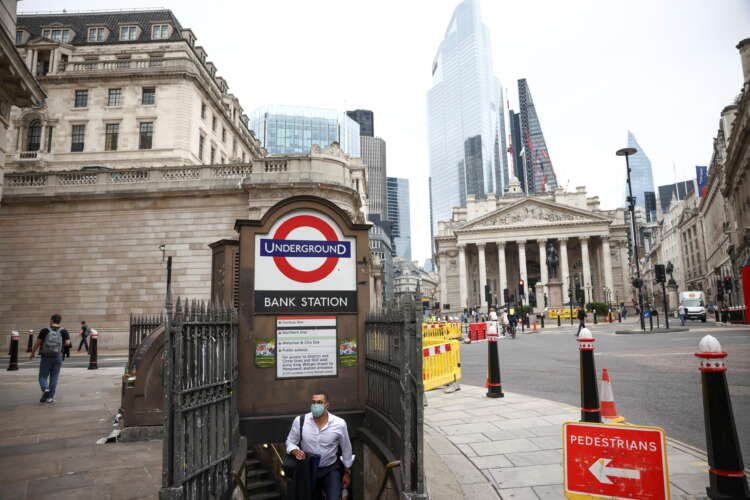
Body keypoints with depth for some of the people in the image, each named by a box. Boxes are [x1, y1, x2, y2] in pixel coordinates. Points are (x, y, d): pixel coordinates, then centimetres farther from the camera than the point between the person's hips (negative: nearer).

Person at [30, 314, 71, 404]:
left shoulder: (45, 330, -6)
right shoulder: (63, 331, -3)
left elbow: (37, 343, -4)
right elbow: (67, 343, -9)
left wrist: (32, 353, 11)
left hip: (46, 357, -1)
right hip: (57, 357, 1)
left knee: (43, 377, 10)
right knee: (54, 378, 9)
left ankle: (45, 390, -16)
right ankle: (50, 397, 8)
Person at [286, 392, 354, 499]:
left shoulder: (339, 424, -16)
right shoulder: (299, 421, -15)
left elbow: (346, 449, -2)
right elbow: (290, 442, 0)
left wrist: (347, 473, 7)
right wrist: (296, 451, -22)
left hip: (330, 470, -1)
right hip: (307, 469, 2)